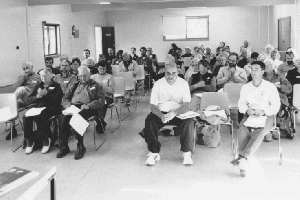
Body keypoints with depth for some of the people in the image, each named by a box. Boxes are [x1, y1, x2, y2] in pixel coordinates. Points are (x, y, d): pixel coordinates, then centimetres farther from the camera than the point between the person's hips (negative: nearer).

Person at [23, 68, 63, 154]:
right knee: (26, 117, -25)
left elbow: (56, 101, -7)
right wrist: (38, 96, -5)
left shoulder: (56, 86, 8)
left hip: (50, 108, -5)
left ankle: (45, 140, -18)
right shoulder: (38, 86, 24)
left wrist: (45, 95, -13)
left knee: (39, 117, -35)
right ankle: (29, 141, -14)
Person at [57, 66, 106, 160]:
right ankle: (64, 146, -22)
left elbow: (101, 100, 3)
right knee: (65, 117, -29)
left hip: (88, 109, -4)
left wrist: (88, 105, -13)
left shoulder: (96, 86, 16)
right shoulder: (75, 86, 29)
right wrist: (68, 105, -2)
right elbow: (65, 98, 22)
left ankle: (80, 147, -27)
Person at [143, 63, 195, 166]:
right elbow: (153, 105, -7)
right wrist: (161, 116, -29)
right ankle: (153, 152, -19)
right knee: (149, 121, -29)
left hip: (179, 113, 0)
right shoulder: (158, 84, -2)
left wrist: (174, 113, -33)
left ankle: (187, 153, -20)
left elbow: (186, 105, -12)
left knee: (189, 121, -31)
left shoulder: (183, 83, -3)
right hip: (161, 112, 1)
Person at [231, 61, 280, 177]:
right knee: (242, 128, -31)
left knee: (260, 131, -36)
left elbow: (276, 105, -2)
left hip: (266, 115, -2)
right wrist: (247, 110, -12)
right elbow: (241, 104, 11)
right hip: (249, 115, 2)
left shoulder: (270, 87, 4)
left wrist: (263, 112, -20)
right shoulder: (245, 87, 14)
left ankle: (242, 158, -46)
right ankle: (243, 163, -40)